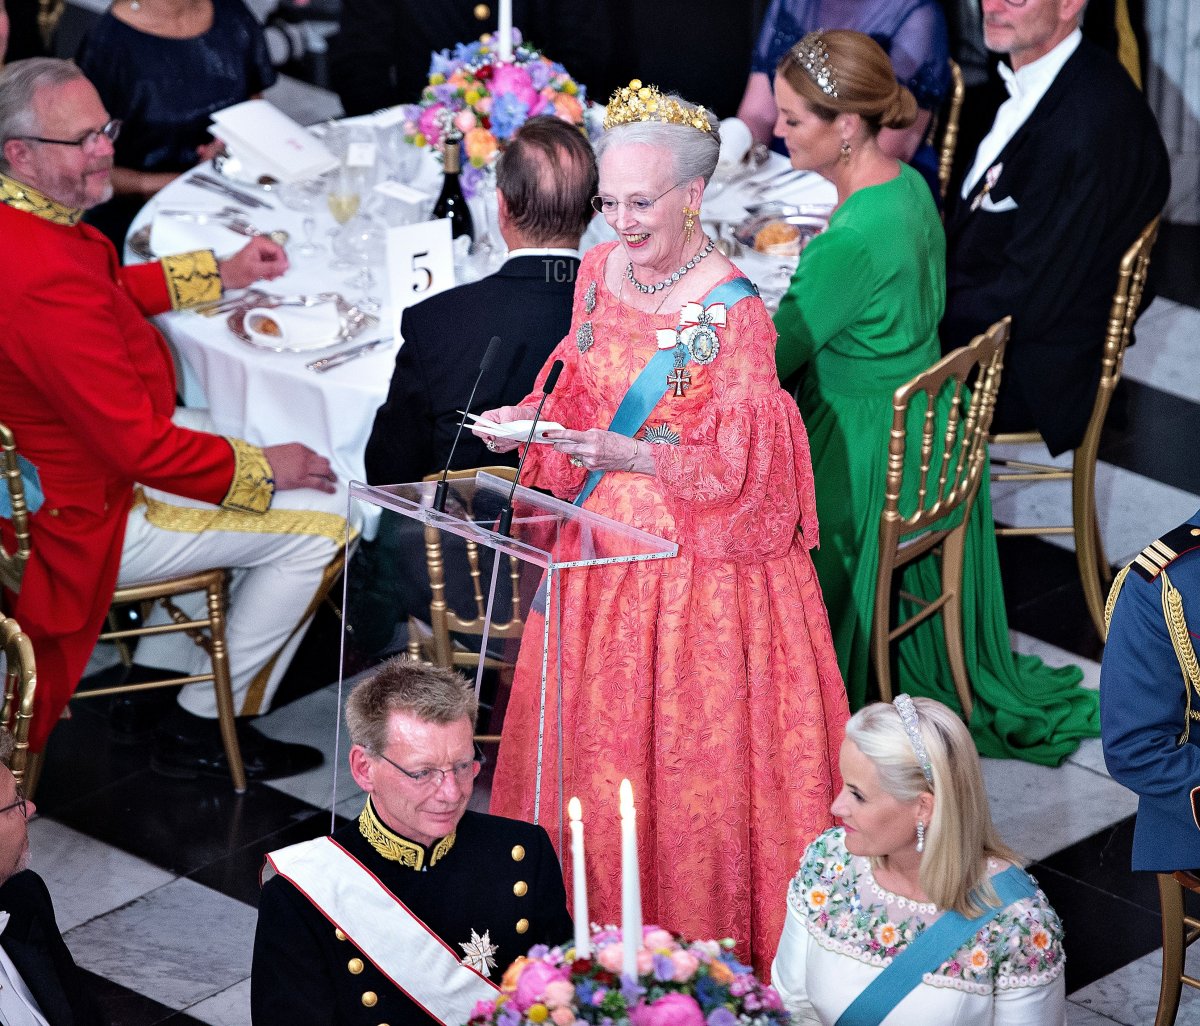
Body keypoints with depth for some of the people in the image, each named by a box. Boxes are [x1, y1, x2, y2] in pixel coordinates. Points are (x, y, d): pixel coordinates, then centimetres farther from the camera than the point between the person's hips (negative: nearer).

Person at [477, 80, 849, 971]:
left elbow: (733, 469, -16)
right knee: (594, 724, 13)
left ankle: (701, 927, 17)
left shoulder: (734, 311, -18)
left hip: (697, 555, -6)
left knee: (689, 743, 1)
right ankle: (601, 910, 28)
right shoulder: (600, 269, 3)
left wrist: (629, 456, -27)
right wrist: (532, 419, -4)